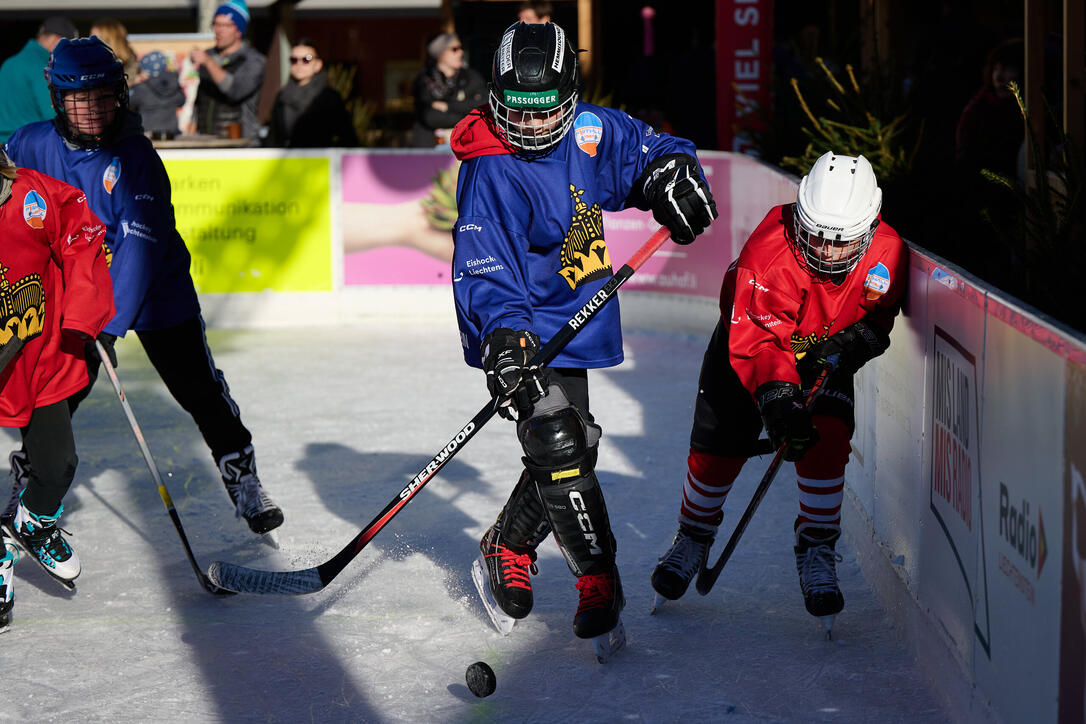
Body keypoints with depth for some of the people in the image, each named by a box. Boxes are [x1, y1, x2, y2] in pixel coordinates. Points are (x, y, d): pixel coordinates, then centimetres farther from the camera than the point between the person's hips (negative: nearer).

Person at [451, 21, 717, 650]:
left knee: (571, 449, 12)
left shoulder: (592, 132, -2)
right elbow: (483, 268, -25)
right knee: (559, 448, -16)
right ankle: (599, 578, -2)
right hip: (522, 328, -7)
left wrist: (673, 174, -12)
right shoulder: (491, 172, -20)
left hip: (575, 323, 7)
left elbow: (653, 150, 12)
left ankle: (507, 551, 31)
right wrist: (504, 339, -38)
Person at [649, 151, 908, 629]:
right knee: (718, 445, 0)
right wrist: (778, 400, -50)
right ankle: (693, 538, 29)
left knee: (826, 441, -20)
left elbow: (881, 314, -5)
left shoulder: (886, 254, -26)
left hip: (824, 354, 2)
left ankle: (817, 549, -2)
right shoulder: (769, 251, -38)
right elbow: (754, 341, -37)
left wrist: (854, 343, -25)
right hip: (748, 335, -2)